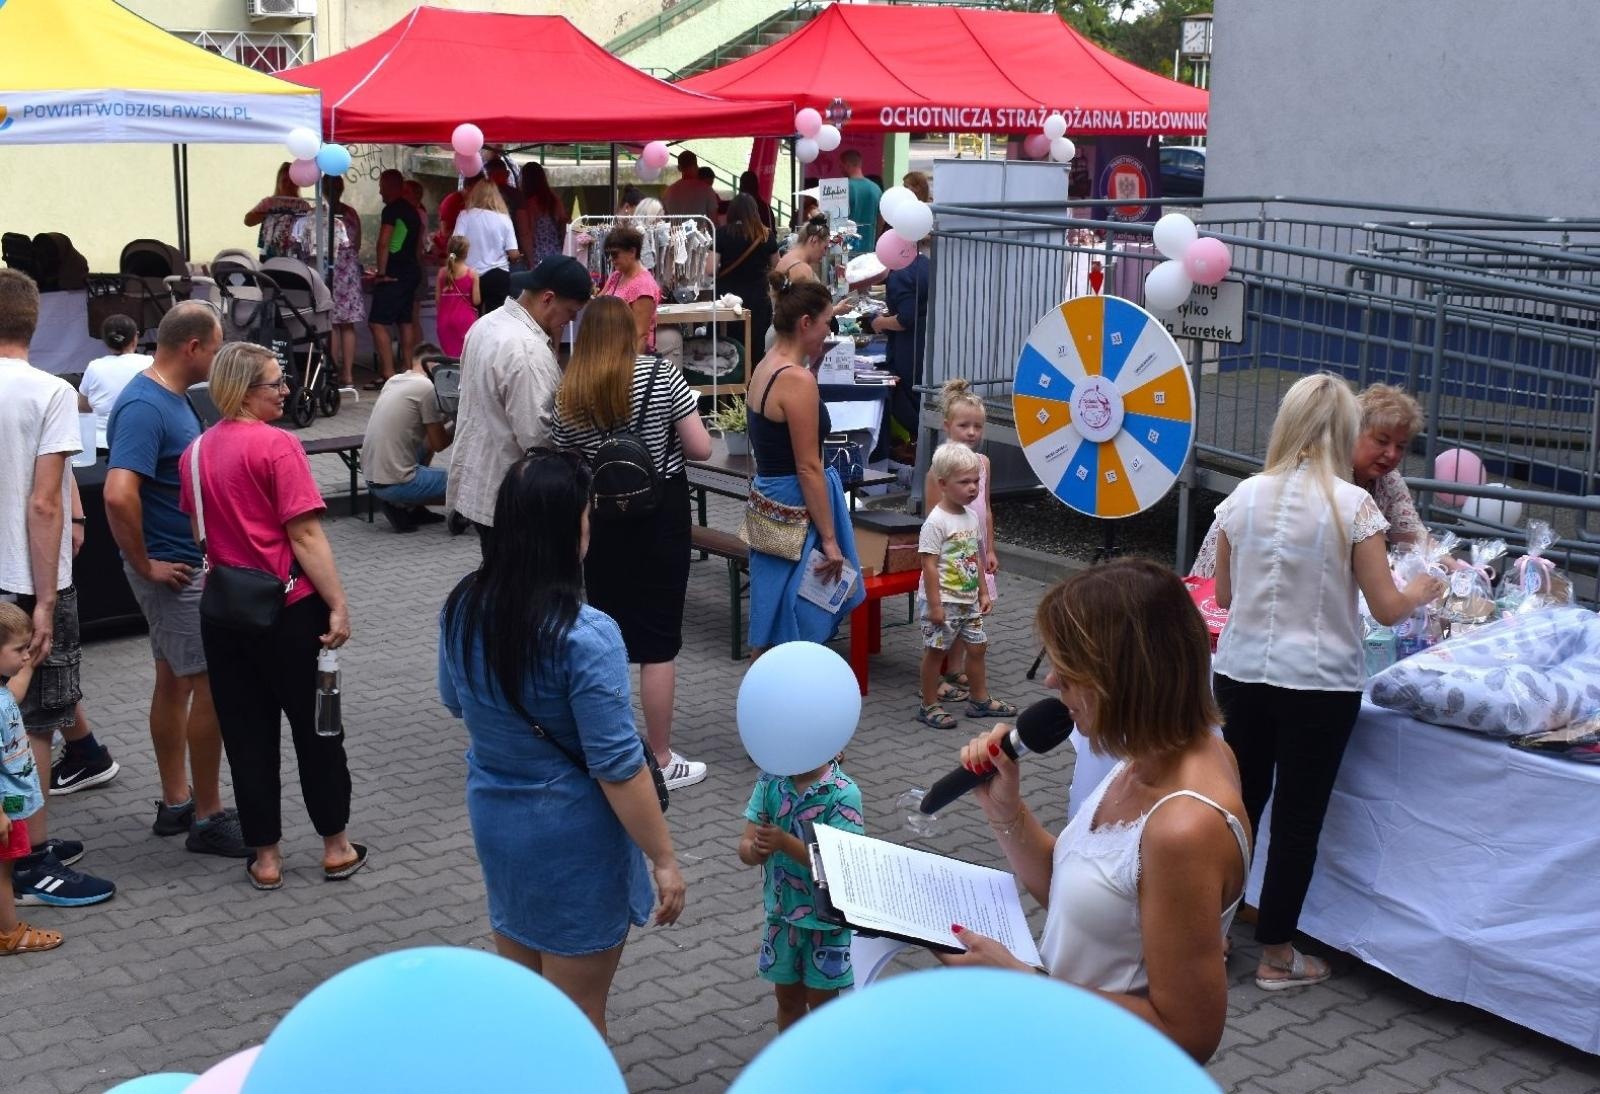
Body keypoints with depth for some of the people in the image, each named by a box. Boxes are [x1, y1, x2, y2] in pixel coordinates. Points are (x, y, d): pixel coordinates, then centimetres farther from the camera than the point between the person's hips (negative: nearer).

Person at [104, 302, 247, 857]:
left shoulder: (172, 396, 9)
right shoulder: (145, 406, -22)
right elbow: (119, 495, -34)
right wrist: (145, 565, -22)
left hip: (185, 562, 10)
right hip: (175, 571, -10)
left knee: (175, 682, 15)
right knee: (213, 685, -5)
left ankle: (176, 802, 26)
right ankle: (208, 818, 4)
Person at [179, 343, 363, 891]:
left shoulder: (195, 451, 5)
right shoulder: (276, 444, -15)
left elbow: (198, 531, 15)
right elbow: (305, 536, -18)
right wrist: (338, 604, -15)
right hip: (288, 607, -5)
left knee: (246, 732, 12)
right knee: (315, 726, 10)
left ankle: (265, 856, 18)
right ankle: (336, 846, 20)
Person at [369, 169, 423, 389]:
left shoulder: (391, 210, -12)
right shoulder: (412, 210, 15)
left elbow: (384, 243, -19)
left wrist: (381, 273, -16)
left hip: (394, 275, -10)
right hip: (412, 271, 10)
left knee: (378, 323, -10)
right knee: (405, 322, 14)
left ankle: (388, 375, -17)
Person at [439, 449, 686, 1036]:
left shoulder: (463, 607, -6)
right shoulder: (584, 636, -27)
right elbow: (617, 767, -23)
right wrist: (663, 857, -13)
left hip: (493, 817, 7)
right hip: (572, 838, -7)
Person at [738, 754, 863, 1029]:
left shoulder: (843, 792, -20)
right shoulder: (770, 781, -8)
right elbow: (745, 848, -8)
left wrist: (785, 843, -33)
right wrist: (755, 849, -31)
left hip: (826, 916, -4)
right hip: (781, 912, 4)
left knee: (821, 1002, 12)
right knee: (788, 998, 20)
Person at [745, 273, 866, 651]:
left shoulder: (765, 367, 8)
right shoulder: (797, 380, -19)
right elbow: (809, 468, -18)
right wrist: (829, 539, -15)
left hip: (766, 497, 10)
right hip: (793, 510, -9)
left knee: (769, 630, 16)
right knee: (792, 633, -2)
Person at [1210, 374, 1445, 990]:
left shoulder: (1245, 496, 0)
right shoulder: (1352, 505, -12)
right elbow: (1386, 609, -8)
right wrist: (1420, 593, 13)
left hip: (1242, 675, 4)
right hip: (1318, 685, -4)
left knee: (1239, 804, 18)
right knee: (1298, 819, 9)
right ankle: (1276, 956, 19)